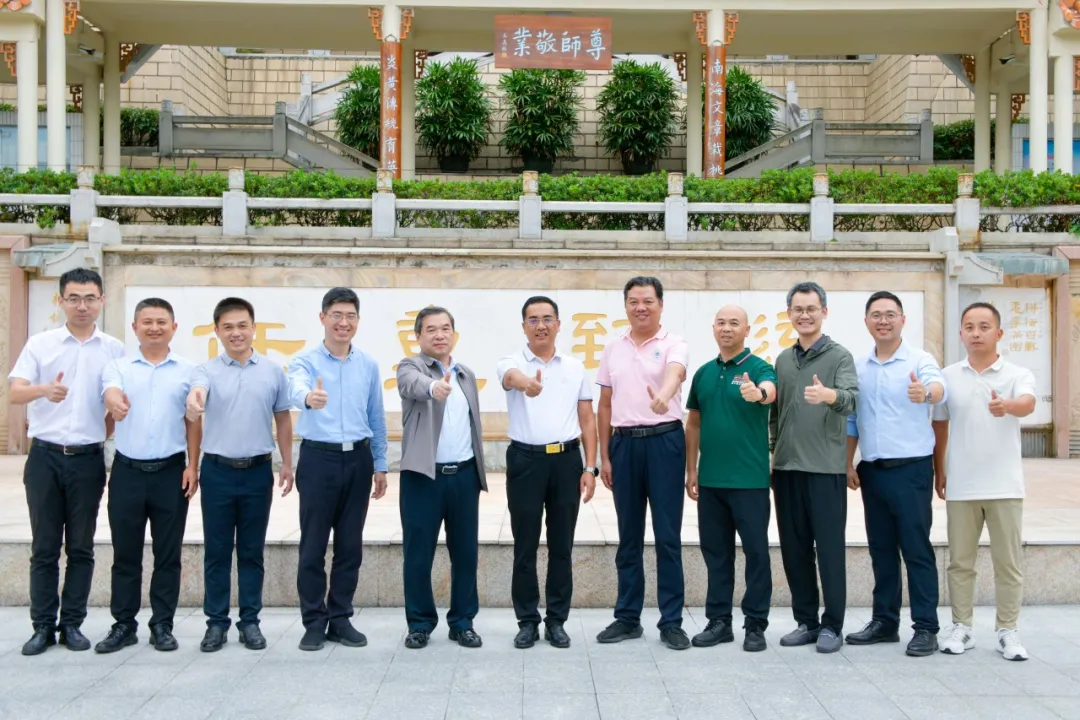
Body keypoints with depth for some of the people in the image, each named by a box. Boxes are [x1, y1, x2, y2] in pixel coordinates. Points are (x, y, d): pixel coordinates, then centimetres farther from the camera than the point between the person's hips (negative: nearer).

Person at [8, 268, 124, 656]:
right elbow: (14, 393, -11)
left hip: (88, 459, 1)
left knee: (81, 547, 7)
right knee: (44, 547, 6)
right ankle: (43, 626, 15)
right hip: (45, 456, 0)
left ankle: (72, 624, 17)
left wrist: (103, 432, 1)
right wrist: (45, 389, -31)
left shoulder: (114, 349, 4)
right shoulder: (39, 344, 1)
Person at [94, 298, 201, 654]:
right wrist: (115, 402, -42)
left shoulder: (188, 370, 4)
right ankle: (123, 624, 20)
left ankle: (162, 625, 16)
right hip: (127, 471, 1)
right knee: (125, 552, 9)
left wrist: (192, 466, -3)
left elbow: (193, 421, 5)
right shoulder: (118, 367, 4)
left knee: (167, 553, 6)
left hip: (171, 471, 0)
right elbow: (111, 394, -17)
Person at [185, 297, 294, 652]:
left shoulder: (273, 371, 3)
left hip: (258, 471, 1)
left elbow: (282, 419, 10)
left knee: (252, 550, 9)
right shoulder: (207, 370, -2)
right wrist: (194, 401, -50)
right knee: (216, 551, 7)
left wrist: (287, 464, 9)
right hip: (217, 470, 0)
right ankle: (216, 621, 19)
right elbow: (197, 392, -25)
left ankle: (250, 620, 19)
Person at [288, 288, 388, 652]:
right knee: (313, 545, 3)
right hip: (318, 458, -3)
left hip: (357, 459, 3)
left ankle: (340, 618, 22)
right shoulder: (305, 360, -4)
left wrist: (380, 464, 12)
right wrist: (309, 397, -51)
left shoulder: (369, 365, 7)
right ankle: (314, 622, 16)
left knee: (350, 545, 9)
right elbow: (297, 389, -27)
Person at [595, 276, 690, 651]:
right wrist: (604, 456, 8)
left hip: (664, 441, -4)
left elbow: (674, 373, -26)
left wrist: (663, 397, -49)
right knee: (628, 536, 10)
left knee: (668, 535, 1)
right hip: (624, 443, 4)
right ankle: (627, 617, 20)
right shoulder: (613, 349, 10)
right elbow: (605, 405, 12)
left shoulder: (674, 344, -2)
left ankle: (671, 621, 11)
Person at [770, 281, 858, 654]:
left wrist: (828, 395, -42)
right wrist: (773, 451, 13)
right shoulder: (783, 359, 14)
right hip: (786, 467, 6)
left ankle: (832, 625, 12)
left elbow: (851, 399, -21)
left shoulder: (839, 356, -3)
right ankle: (806, 620, 22)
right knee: (794, 549, 10)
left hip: (826, 468, -5)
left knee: (829, 549, 1)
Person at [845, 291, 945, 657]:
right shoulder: (858, 367, 9)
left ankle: (926, 627, 8)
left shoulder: (920, 360, -6)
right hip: (872, 471, 5)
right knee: (881, 549, 12)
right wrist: (848, 464, 8)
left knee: (917, 549, -1)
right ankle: (885, 621, 22)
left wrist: (926, 392, -51)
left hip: (911, 469, -5)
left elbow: (938, 388, -28)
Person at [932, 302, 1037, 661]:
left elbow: (1028, 404, -23)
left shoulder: (1018, 374, -1)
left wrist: (1007, 406, -46)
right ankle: (961, 627, 19)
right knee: (960, 561, 8)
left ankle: (1008, 631, 18)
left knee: (1008, 562, 6)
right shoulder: (949, 376, 5)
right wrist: (938, 471, 12)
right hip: (961, 486, 2)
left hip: (1004, 486, -1)